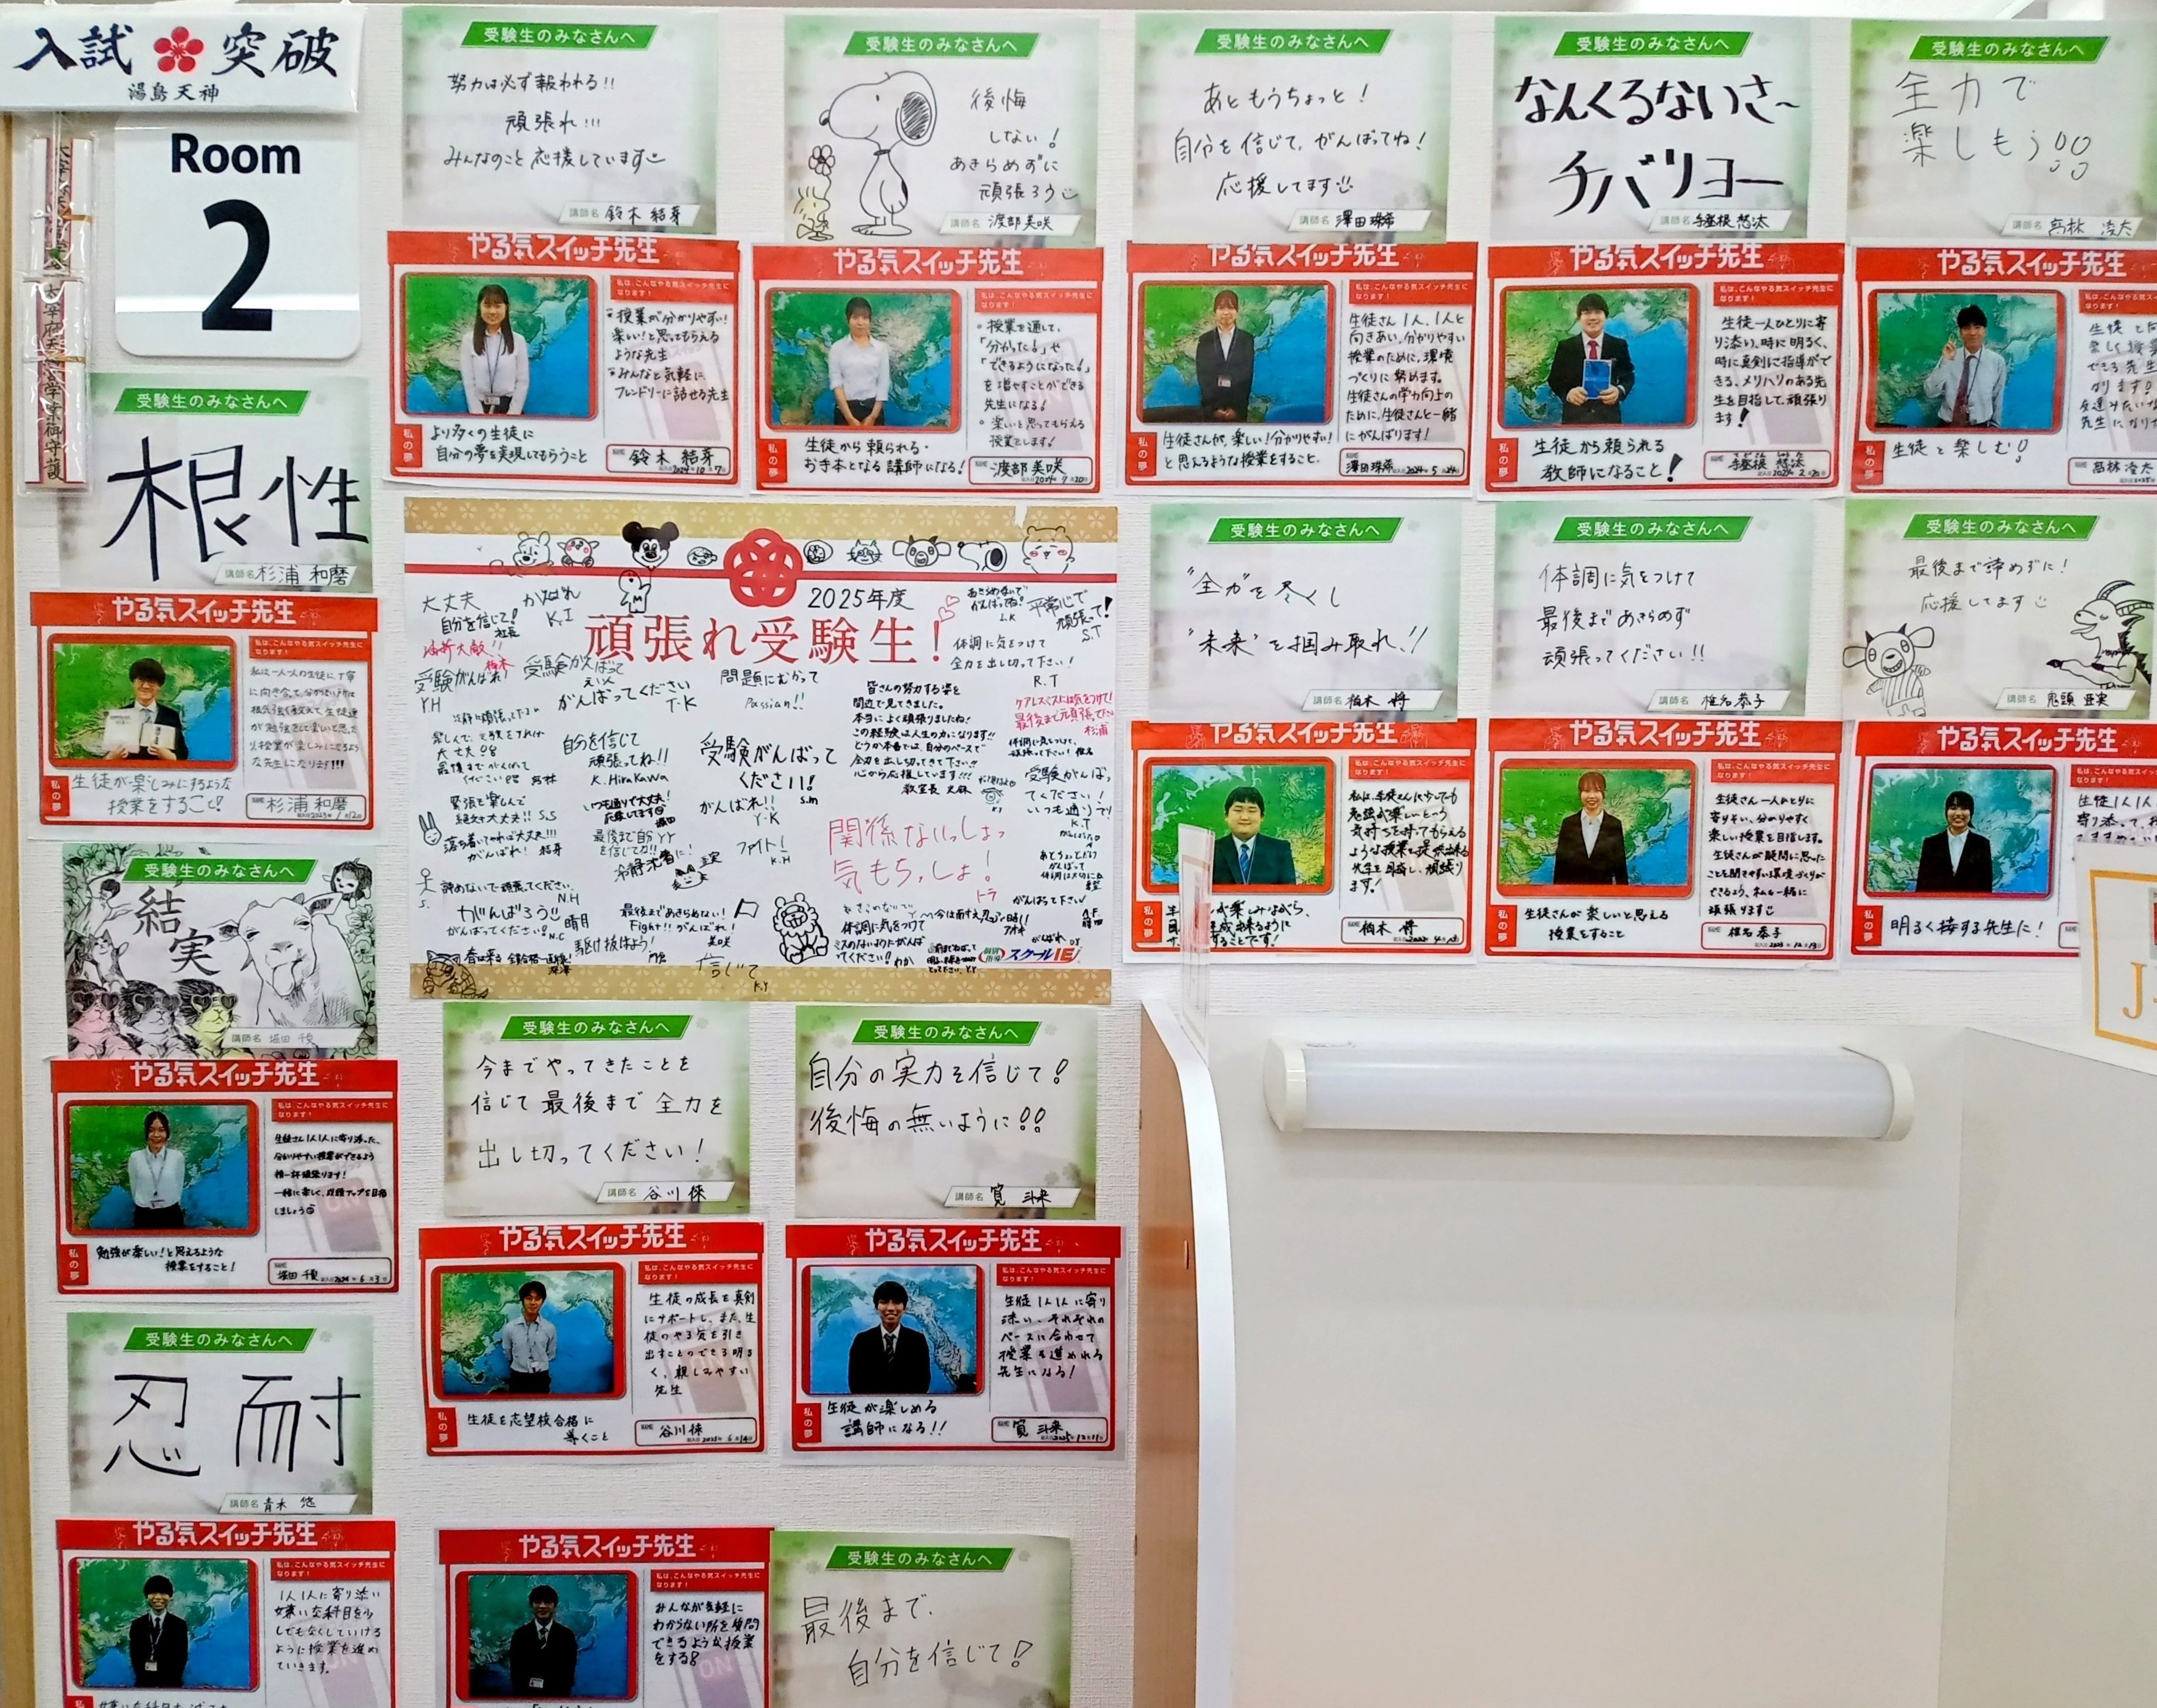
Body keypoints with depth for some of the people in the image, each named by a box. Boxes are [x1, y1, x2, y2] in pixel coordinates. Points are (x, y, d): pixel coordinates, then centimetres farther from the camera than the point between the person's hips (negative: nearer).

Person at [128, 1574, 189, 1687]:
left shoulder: (179, 1625, 4)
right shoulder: (138, 1625, 9)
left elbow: (182, 1657, 0)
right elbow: (134, 1656, 5)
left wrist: (166, 1682, -11)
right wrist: (145, 1678, -8)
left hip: (170, 1685, -1)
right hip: (144, 1684, 1)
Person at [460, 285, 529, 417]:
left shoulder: (518, 341, 2)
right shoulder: (469, 341, 2)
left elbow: (523, 381, -1)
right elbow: (469, 382, -2)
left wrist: (512, 414, -10)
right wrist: (479, 415, -11)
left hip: (509, 407, 0)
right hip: (479, 407, 0)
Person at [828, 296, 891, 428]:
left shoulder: (881, 348, 6)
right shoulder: (838, 348, 3)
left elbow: (884, 384, 3)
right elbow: (836, 384, -4)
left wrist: (873, 416, -8)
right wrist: (850, 418, -14)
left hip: (873, 409, 1)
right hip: (846, 409, -1)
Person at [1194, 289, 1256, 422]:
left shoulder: (1247, 340, 5)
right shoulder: (1205, 340, 6)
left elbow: (1248, 376, 1)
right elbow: (1202, 377, 2)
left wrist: (1238, 408, -9)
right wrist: (1213, 408, -8)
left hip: (1238, 410, 0)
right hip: (1211, 409, 0)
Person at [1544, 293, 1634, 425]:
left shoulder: (1618, 346, 8)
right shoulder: (1565, 346, 6)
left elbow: (1628, 377, 11)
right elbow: (1555, 379, 6)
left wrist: (1620, 391, -13)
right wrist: (1568, 393, -17)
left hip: (1608, 418, 1)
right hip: (1575, 417, -1)